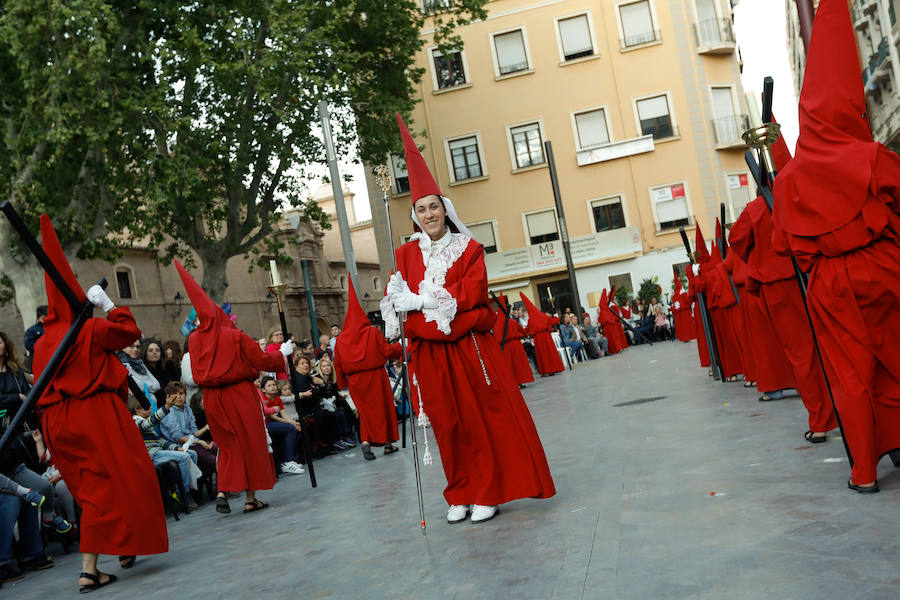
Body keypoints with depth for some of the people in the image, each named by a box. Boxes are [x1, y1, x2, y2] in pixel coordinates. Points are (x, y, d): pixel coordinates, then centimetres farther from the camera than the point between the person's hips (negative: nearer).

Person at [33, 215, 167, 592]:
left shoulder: (42, 343, 7)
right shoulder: (90, 330, -11)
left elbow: (43, 392, 10)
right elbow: (130, 331, 2)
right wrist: (108, 304, 10)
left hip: (59, 424, 7)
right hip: (95, 417, -7)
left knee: (92, 488, 16)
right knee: (110, 486, 1)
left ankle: (123, 550, 28)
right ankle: (89, 569, 0)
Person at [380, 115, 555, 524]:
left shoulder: (468, 248, 2)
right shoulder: (406, 254, 8)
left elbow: (473, 293, -10)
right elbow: (396, 301, 1)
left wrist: (421, 299, -14)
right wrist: (444, 303, -15)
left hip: (470, 348, -2)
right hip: (430, 352, 2)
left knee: (485, 418, 0)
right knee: (448, 424, 7)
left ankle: (487, 493, 10)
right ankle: (460, 496, 17)